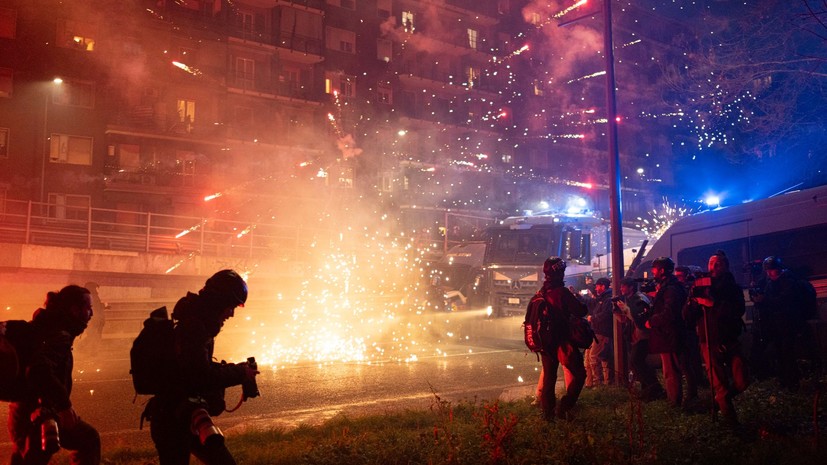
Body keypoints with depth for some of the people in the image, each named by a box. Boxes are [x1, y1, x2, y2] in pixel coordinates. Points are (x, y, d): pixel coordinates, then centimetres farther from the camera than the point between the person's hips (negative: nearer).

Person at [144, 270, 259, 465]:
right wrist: (240, 373, -15)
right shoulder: (193, 327, -21)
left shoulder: (199, 324, 11)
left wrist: (237, 371, 2)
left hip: (186, 417, 10)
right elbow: (203, 375, -28)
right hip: (173, 420, -10)